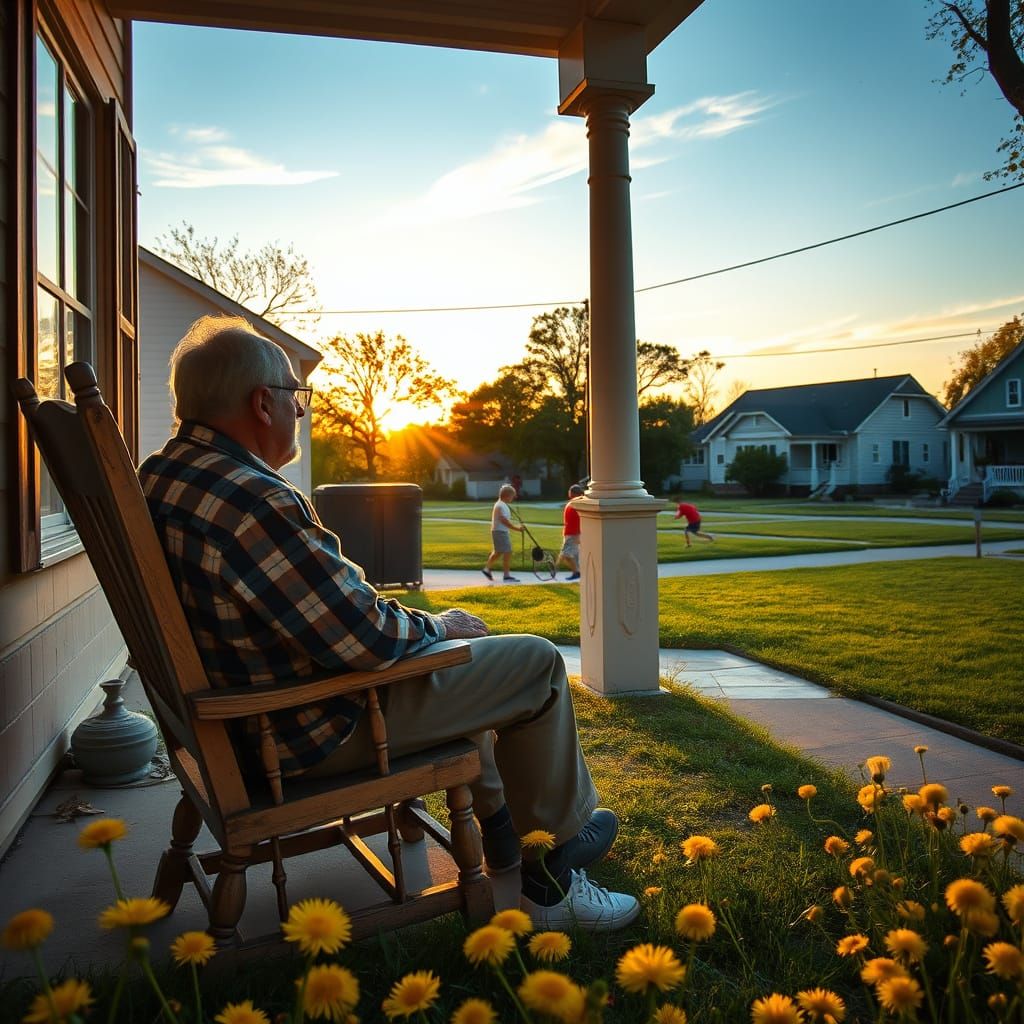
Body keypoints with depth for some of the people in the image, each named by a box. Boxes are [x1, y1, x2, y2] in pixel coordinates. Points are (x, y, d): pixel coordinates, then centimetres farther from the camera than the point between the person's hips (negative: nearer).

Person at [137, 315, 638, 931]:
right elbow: (367, 638, -29)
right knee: (539, 665, 0)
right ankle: (551, 881, 18)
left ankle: (506, 840, 37)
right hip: (316, 731, -10)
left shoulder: (159, 477, 2)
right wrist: (435, 626, -7)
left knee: (461, 651, 28)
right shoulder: (254, 501, -31)